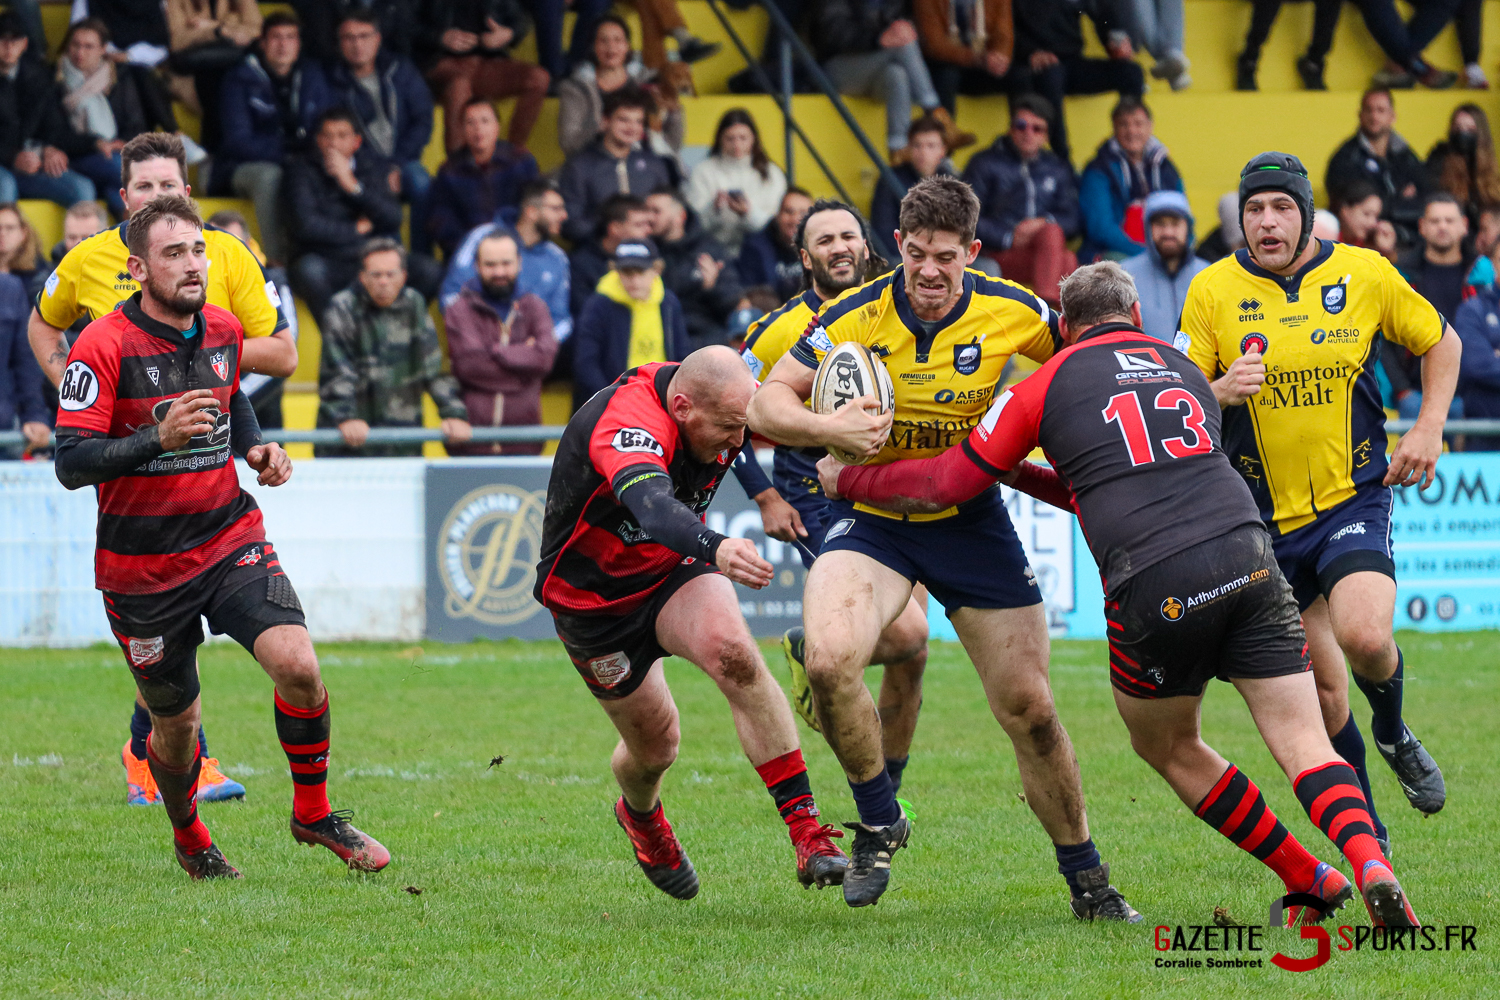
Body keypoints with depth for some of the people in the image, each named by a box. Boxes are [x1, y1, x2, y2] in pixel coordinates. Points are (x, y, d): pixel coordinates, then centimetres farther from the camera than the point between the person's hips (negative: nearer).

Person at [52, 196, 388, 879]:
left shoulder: (224, 331, 3)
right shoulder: (103, 346, -15)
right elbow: (71, 463, -19)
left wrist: (257, 448, 5)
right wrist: (159, 437, -32)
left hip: (230, 539, 3)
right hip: (141, 563, -3)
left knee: (297, 665, -19)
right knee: (176, 722, 8)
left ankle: (313, 814, 2)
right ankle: (189, 840, 38)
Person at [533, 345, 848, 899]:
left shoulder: (718, 402, -15)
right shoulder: (626, 422, -37)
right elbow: (650, 503, -58)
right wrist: (715, 547, -75)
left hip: (673, 570, 4)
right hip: (592, 597, -4)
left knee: (734, 653, -28)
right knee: (655, 746, 7)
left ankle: (805, 827, -29)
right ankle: (640, 815, 46)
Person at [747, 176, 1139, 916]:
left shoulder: (1012, 312, -11)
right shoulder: (855, 318, -15)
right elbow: (765, 405, -11)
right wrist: (829, 428, -30)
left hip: (969, 518, 1)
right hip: (871, 516, -1)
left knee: (1029, 709, 0)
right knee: (828, 659, -29)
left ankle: (1087, 881, 19)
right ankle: (878, 822, -3)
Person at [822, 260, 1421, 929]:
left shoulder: (1044, 387, 14)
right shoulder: (1185, 370, 28)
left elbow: (949, 484, 16)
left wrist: (848, 478, 31)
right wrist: (1025, 478, 44)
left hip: (1154, 588, -3)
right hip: (1248, 559, 3)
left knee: (1167, 747, 21)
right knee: (1303, 743, 1)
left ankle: (1310, 880, 20)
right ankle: (1367, 861, -26)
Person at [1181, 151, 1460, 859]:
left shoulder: (1364, 273, -3)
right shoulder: (1213, 290, -4)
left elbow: (1440, 342, 12)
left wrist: (1428, 430, 0)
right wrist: (1222, 390, -21)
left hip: (1353, 498, -1)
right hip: (1265, 519, 1)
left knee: (1364, 637, -25)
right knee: (1322, 691, 1)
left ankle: (1392, 731, 9)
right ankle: (1364, 833, 20)